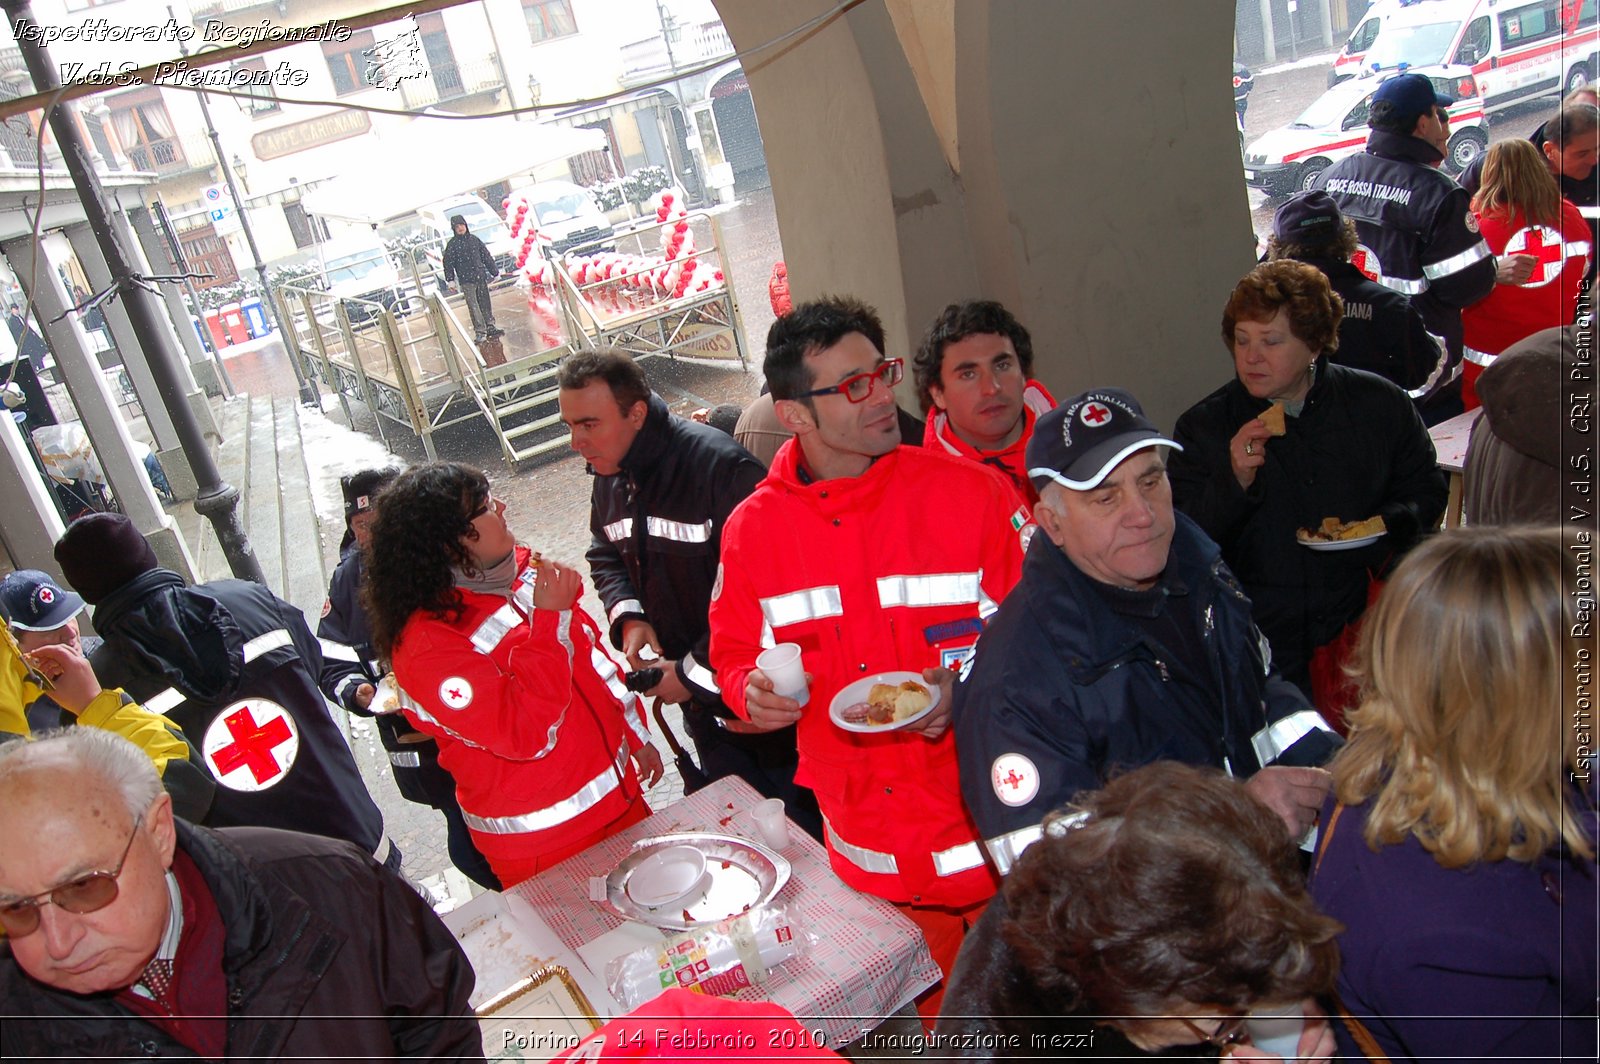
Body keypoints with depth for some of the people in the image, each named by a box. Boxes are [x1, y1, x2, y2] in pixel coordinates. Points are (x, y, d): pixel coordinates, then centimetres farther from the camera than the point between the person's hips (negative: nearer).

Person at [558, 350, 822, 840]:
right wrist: (627, 617, -2)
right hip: (701, 705, 8)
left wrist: (693, 673, -20)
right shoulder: (611, 479, 2)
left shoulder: (721, 466, -25)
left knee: (805, 827, 7)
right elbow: (606, 556, 19)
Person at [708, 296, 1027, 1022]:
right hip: (873, 855, 2)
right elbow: (733, 653, 9)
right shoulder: (752, 530, -4)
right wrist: (752, 693, -13)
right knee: (944, 1024, 24)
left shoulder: (971, 493, -11)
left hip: (994, 834, -2)